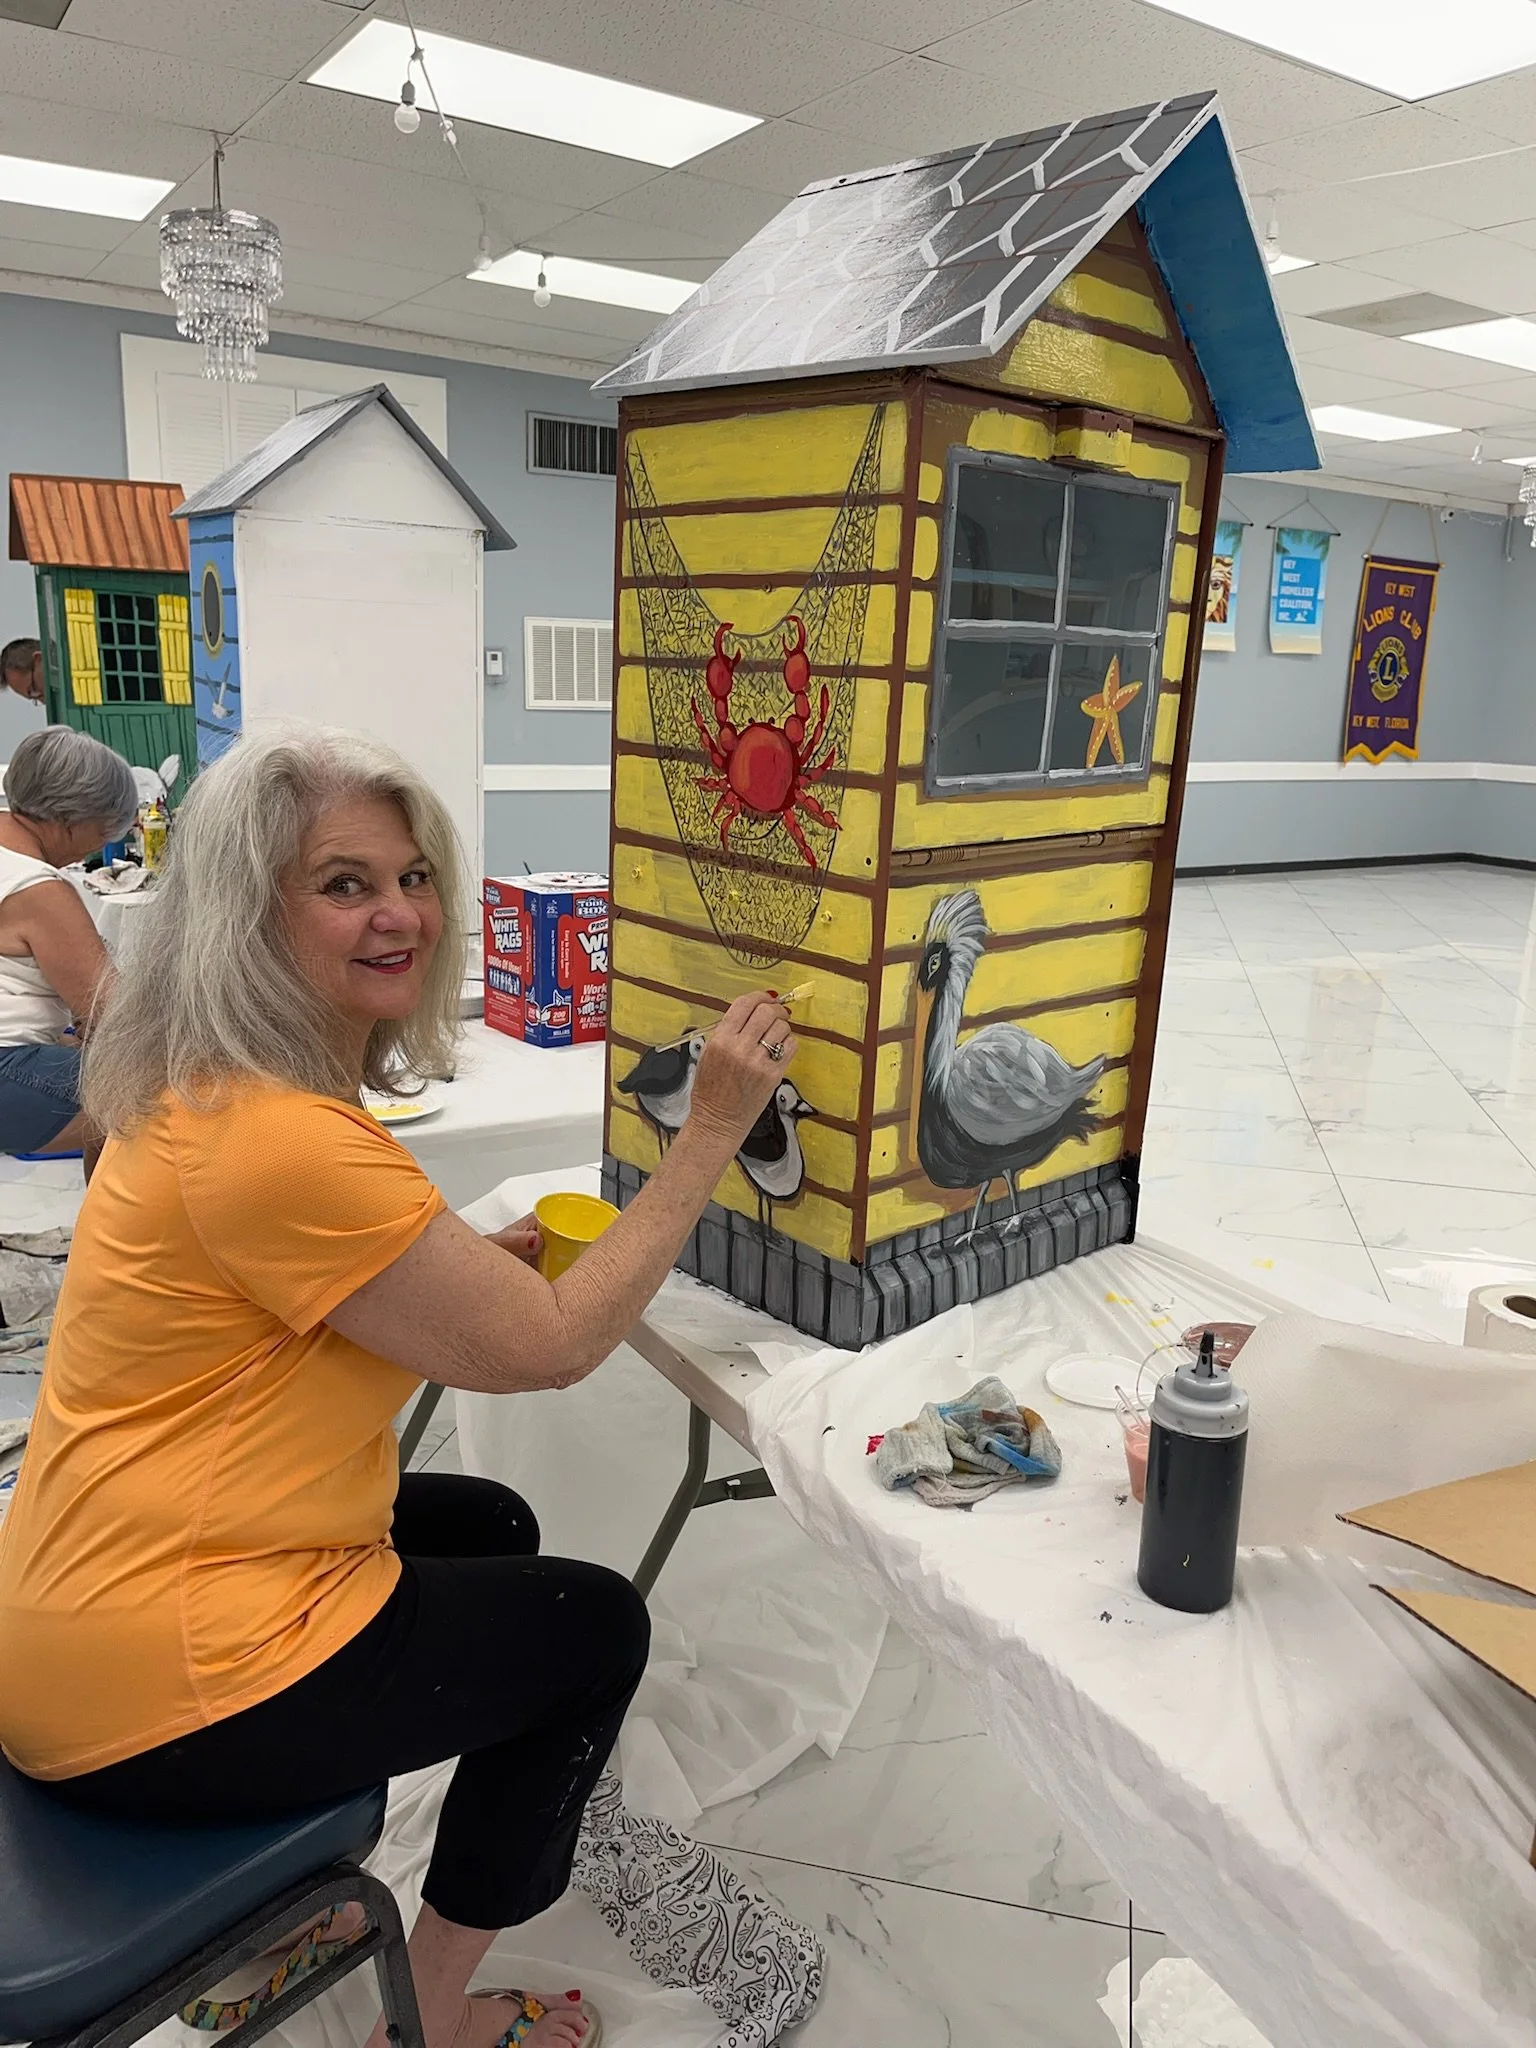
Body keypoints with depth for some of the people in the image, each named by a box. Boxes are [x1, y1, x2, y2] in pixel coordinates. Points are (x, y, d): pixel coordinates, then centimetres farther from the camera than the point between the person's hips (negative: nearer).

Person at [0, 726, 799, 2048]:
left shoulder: (209, 1087, 4)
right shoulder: (272, 1137, -28)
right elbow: (548, 1346, -22)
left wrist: (491, 1252, -2)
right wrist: (714, 1130, -17)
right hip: (162, 1690, -9)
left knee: (488, 1526, 26)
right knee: (597, 1626, 8)